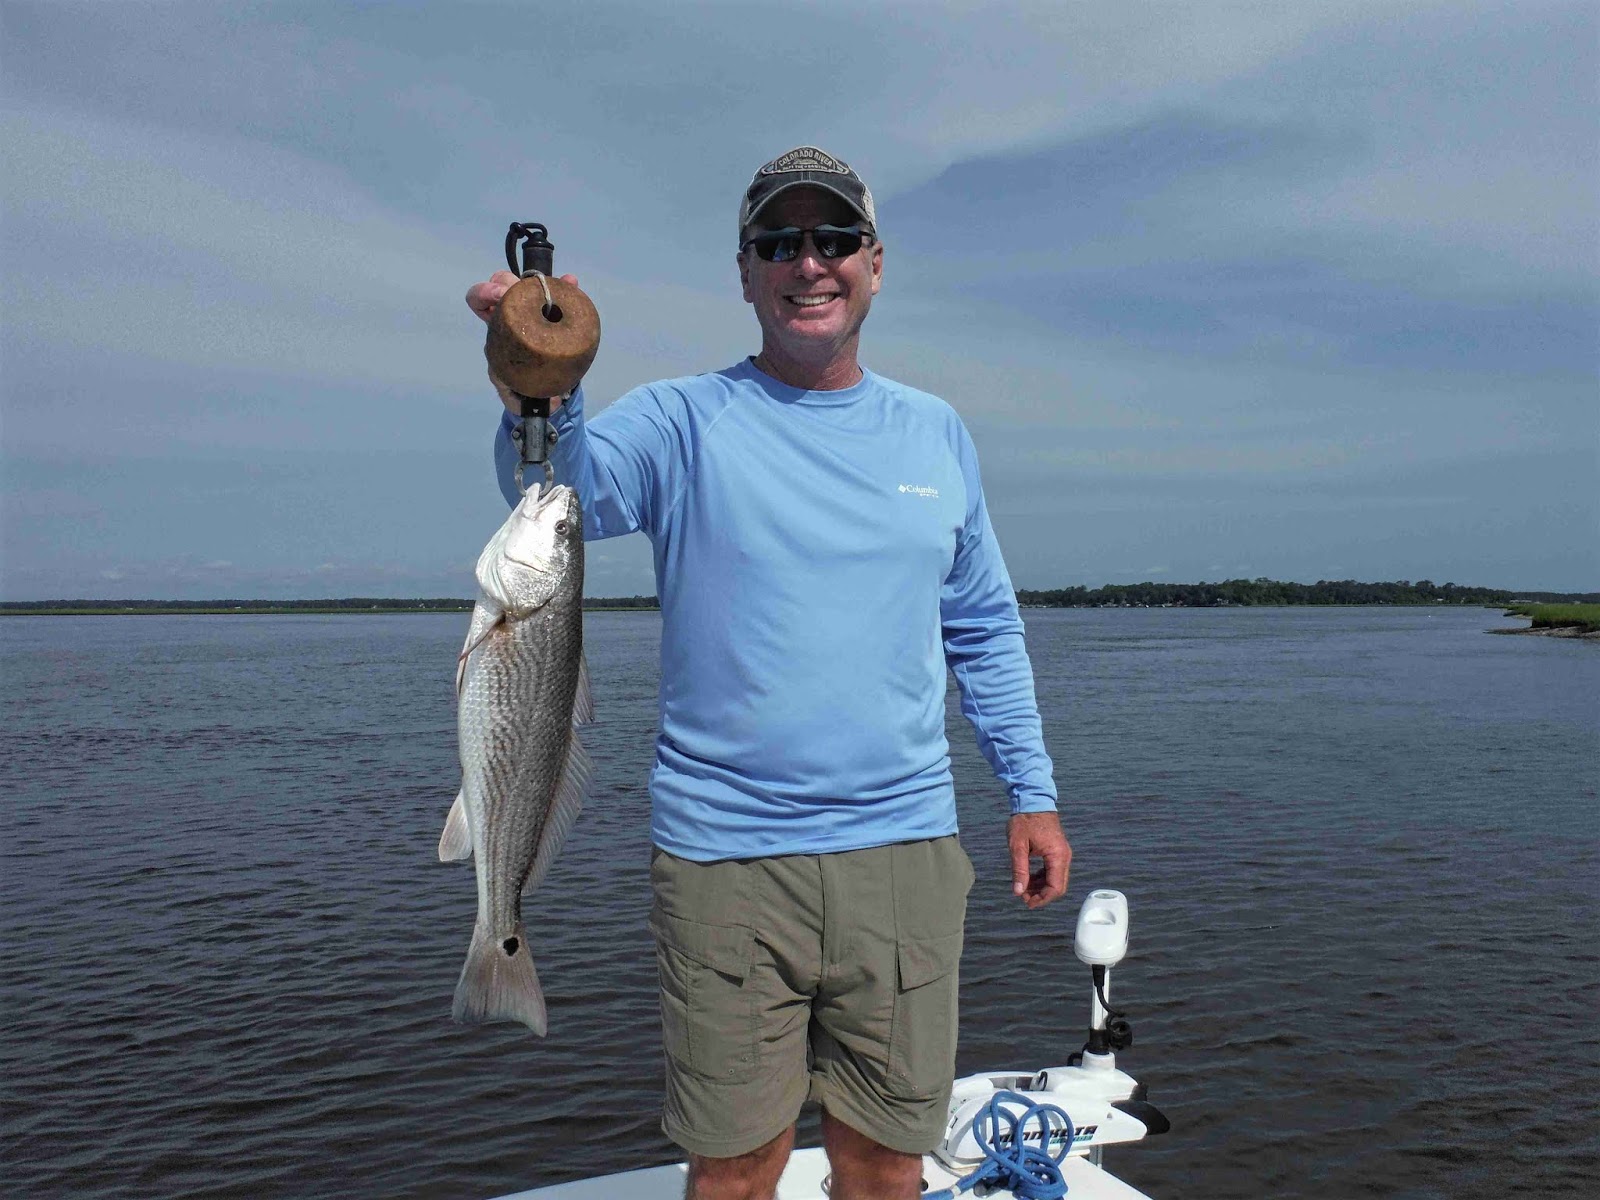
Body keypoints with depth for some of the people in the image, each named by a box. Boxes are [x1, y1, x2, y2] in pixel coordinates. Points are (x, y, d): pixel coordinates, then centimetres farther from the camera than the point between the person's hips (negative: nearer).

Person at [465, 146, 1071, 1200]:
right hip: (723, 859, -2)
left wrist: (1032, 792, 13)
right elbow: (566, 491, -21)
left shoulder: (934, 432, 11)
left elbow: (985, 630, 17)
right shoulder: (685, 422, -1)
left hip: (905, 849, 3)